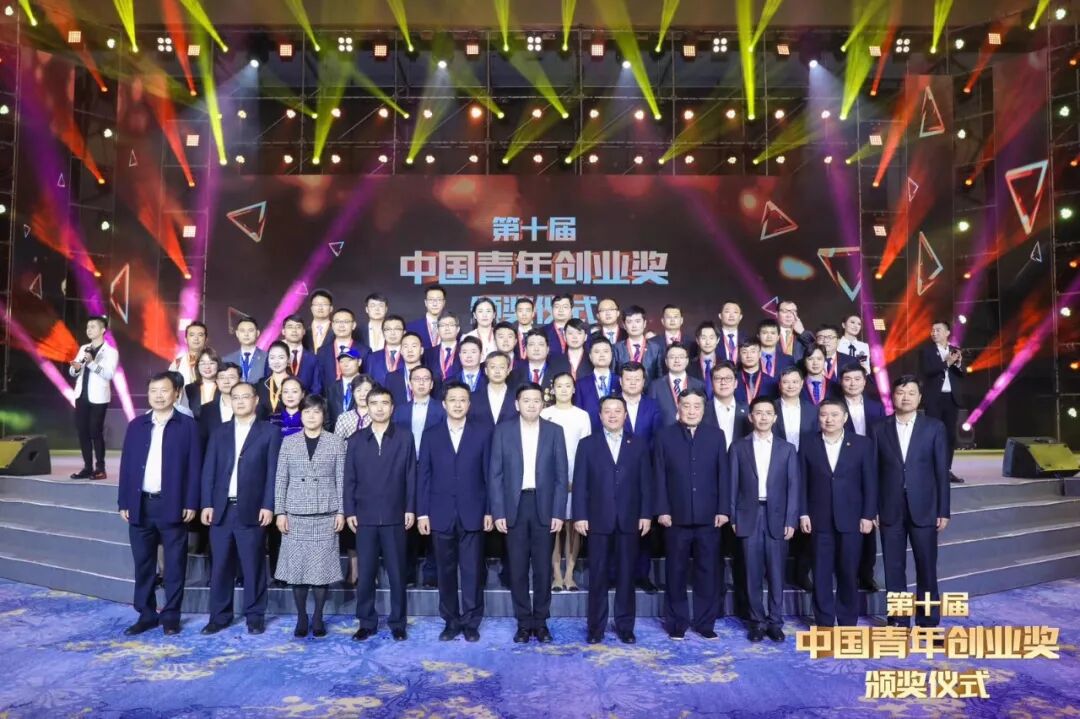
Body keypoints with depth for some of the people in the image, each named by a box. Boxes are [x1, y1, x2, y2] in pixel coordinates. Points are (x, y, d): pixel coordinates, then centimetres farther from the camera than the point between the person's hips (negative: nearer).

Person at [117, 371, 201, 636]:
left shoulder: (187, 425, -1)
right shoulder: (136, 425, 9)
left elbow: (194, 467, -4)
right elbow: (126, 465, 9)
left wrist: (191, 503, -9)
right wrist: (124, 502, 4)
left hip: (173, 505, -3)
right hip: (141, 505, 4)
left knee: (174, 564, 4)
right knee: (143, 564, 11)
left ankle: (170, 616, 14)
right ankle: (146, 614, 22)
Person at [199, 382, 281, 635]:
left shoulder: (270, 432, 2)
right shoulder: (219, 432, 13)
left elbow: (273, 472, -3)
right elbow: (209, 471, 9)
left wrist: (268, 505, -10)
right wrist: (206, 504, 0)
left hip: (252, 509, -3)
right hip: (221, 509, 3)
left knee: (253, 566, 3)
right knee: (220, 566, 8)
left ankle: (255, 616, 14)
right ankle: (219, 615, 20)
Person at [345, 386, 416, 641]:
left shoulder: (405, 438, 3)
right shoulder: (356, 439, 8)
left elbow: (411, 476, 1)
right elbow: (349, 478, 6)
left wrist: (410, 509, -4)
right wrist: (349, 511, 0)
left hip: (395, 516, -1)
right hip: (365, 516, 1)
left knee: (397, 572, 5)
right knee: (365, 572, 7)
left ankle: (397, 622, 16)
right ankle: (366, 622, 19)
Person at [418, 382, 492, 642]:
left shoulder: (483, 432, 1)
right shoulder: (431, 434, 6)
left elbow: (489, 473, 1)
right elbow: (423, 475, 4)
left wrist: (490, 510, -3)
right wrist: (422, 512, -1)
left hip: (473, 512, -1)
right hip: (441, 513, 2)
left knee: (472, 570, 4)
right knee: (446, 570, 9)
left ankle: (471, 622, 16)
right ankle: (451, 621, 21)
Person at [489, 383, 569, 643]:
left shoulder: (554, 431, 3)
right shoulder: (503, 430, 2)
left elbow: (561, 475, 2)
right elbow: (495, 474, 1)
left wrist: (558, 512, -5)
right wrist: (497, 512, -6)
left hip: (544, 506, 0)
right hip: (514, 506, 0)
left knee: (543, 567, 6)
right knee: (518, 568, 5)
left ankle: (541, 621, 20)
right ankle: (524, 622, 17)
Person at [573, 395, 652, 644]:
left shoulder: (639, 445, 8)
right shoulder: (587, 444, 5)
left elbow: (646, 483, 5)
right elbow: (580, 483, 1)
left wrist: (646, 514, -2)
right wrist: (579, 515, -6)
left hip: (629, 520, 1)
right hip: (598, 520, -1)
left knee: (626, 575, 7)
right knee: (598, 576, 5)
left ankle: (625, 625, 18)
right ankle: (596, 626, 14)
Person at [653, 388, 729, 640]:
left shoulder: (716, 435, 7)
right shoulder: (664, 436, 3)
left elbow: (723, 475, 5)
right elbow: (659, 477, 0)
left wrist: (723, 509, -2)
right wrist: (662, 510, -7)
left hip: (709, 516, 1)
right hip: (676, 516, -1)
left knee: (707, 571, 7)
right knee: (676, 572, 7)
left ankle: (705, 622, 19)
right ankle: (677, 622, 18)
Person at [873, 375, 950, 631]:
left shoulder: (934, 427, 3)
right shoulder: (880, 430, 5)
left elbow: (942, 471, 1)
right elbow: (875, 473, 4)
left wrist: (943, 511, -2)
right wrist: (873, 510, 0)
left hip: (924, 509, -1)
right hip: (890, 511, 1)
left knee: (926, 568, 6)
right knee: (894, 568, 6)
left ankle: (928, 622, 18)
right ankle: (898, 621, 16)